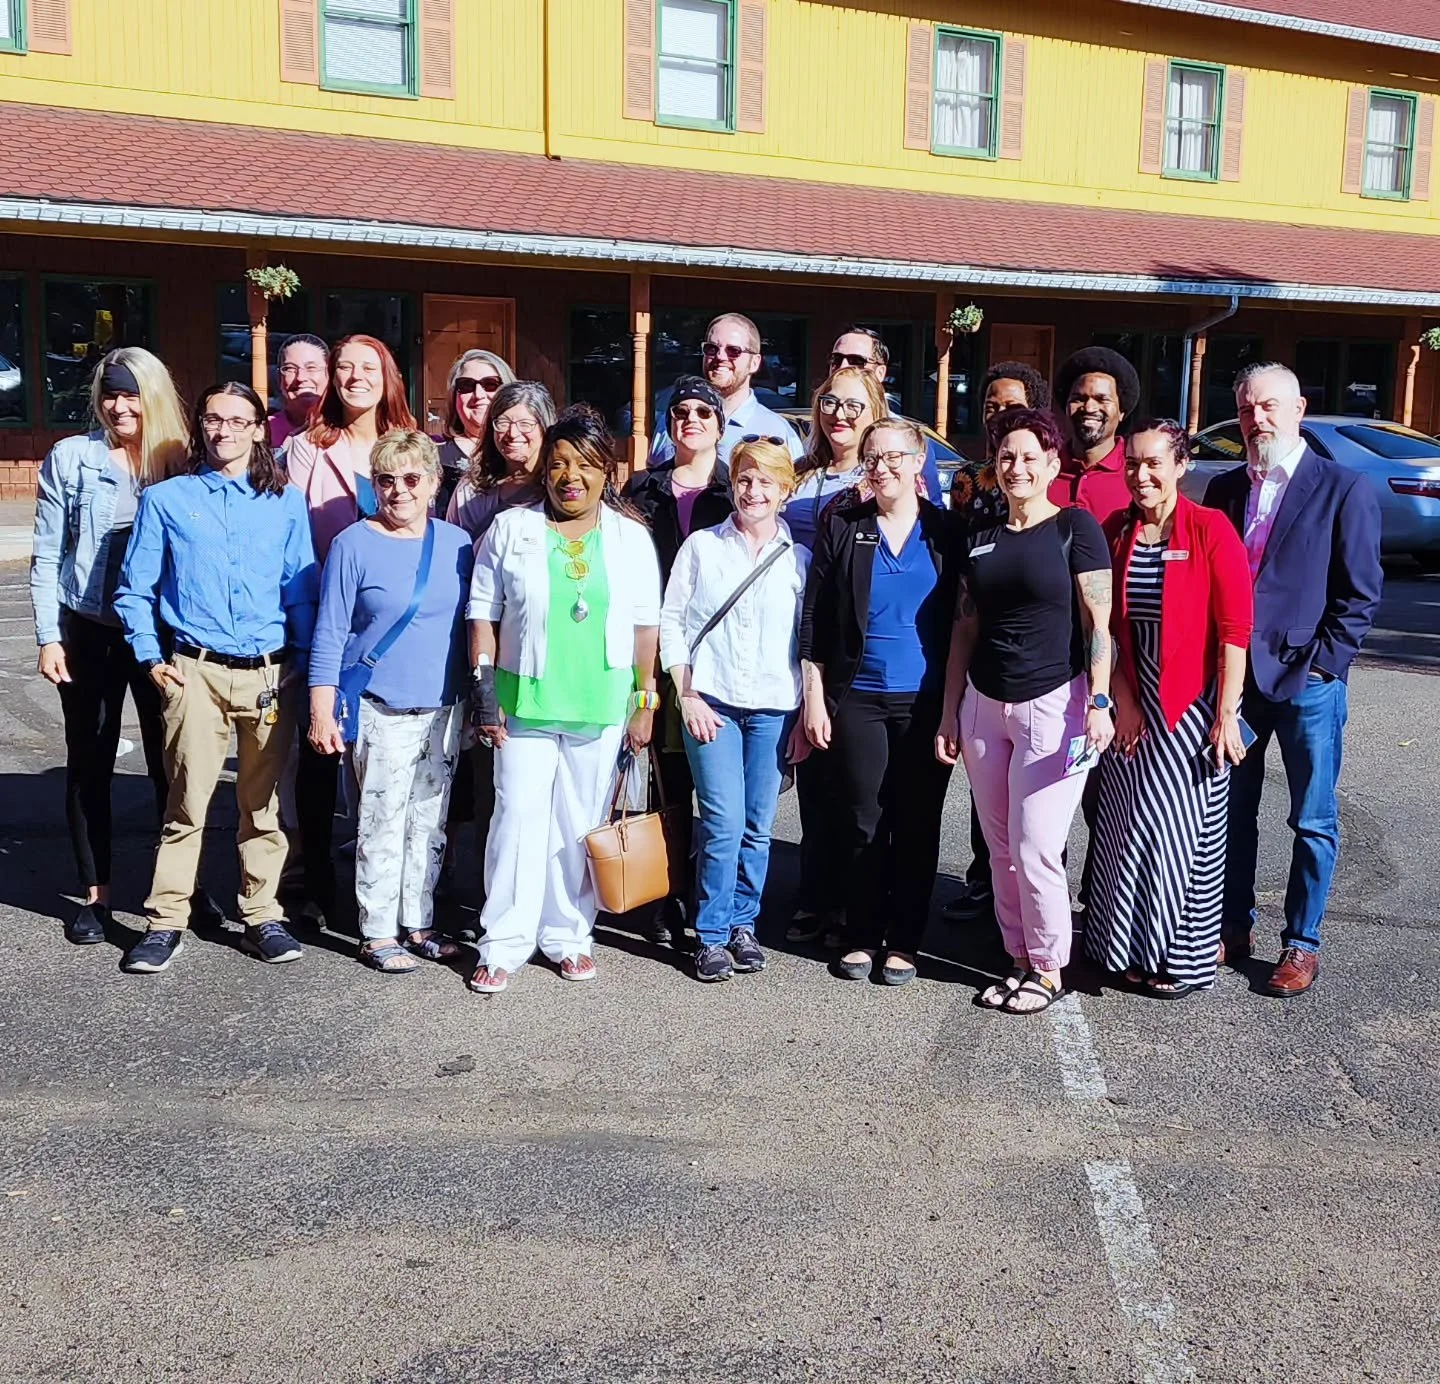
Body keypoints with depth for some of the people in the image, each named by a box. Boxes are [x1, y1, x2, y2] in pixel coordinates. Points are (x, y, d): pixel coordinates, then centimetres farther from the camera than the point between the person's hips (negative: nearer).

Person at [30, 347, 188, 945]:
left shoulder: (179, 462, 2)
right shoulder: (70, 458, 1)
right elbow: (47, 555, 1)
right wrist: (48, 637, -5)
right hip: (89, 631, 0)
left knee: (171, 761, 4)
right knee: (89, 762, 8)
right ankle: (95, 893, 19)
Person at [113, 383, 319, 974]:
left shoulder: (286, 502, 10)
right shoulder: (166, 499, 7)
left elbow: (301, 592, 9)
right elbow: (134, 591, 9)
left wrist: (303, 661, 0)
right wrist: (152, 657, -1)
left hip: (271, 674, 1)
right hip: (196, 673, -1)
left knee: (263, 803, 7)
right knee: (188, 801, -2)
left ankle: (262, 915, 18)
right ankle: (166, 921, 8)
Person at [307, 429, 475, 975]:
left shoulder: (456, 542, 6)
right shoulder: (354, 545, -6)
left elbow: (472, 624, 12)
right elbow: (329, 634, -5)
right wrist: (322, 713, -9)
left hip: (444, 709, 4)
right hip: (382, 711, -4)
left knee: (429, 823, 11)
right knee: (383, 824, 0)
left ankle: (418, 924, 23)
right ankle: (378, 933, 11)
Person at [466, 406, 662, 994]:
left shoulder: (631, 537, 6)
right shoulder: (511, 529, 3)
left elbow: (645, 625, 8)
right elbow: (483, 613, 4)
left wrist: (645, 702, 5)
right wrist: (484, 688, -3)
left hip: (601, 707, 1)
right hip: (524, 702, -1)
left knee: (581, 824, 8)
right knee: (519, 818, -3)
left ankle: (568, 934, 21)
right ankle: (504, 944, 6)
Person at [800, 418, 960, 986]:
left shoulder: (945, 529, 3)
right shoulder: (842, 524, 3)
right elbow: (814, 616, 3)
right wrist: (814, 696, -2)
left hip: (926, 701, 0)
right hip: (857, 697, 0)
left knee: (917, 824, 6)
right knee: (860, 822, 5)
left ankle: (905, 940, 19)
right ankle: (863, 935, 19)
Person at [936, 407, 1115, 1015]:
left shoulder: (1074, 527, -4)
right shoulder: (982, 537, 11)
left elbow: (1098, 623, -7)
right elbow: (965, 629, 13)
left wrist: (1098, 702, -15)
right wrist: (950, 712, 11)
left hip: (1052, 705, -5)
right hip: (984, 706, 5)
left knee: (1034, 850, -6)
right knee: (1001, 850, 9)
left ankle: (1049, 968, 12)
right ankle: (1020, 959, 22)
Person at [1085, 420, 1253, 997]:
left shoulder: (1210, 529, -10)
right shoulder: (1114, 532, 4)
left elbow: (1235, 631, -11)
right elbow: (1107, 628, 5)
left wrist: (1227, 716, -14)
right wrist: (1122, 699, -5)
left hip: (1193, 705, -4)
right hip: (1135, 705, 4)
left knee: (1185, 828, 3)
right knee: (1128, 825, 8)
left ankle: (1186, 957, 19)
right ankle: (1132, 946, 24)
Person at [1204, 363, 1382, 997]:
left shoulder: (1344, 489, -4)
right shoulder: (1225, 489, 9)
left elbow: (1360, 593, -4)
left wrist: (1320, 662, -10)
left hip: (1308, 680, -4)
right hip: (1233, 676, 4)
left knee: (1313, 822, 5)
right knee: (1232, 813, 11)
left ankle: (1301, 944, 17)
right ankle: (1234, 927, 26)